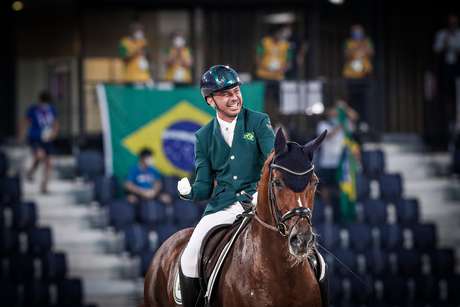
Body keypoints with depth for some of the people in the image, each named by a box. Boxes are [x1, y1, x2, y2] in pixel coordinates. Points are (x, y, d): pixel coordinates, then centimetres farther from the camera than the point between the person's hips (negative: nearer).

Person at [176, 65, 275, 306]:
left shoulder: (259, 122, 3)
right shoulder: (204, 137, 11)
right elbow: (204, 186, 11)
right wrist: (190, 191, -14)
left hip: (257, 202, -2)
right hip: (221, 208, 2)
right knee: (188, 259, -13)